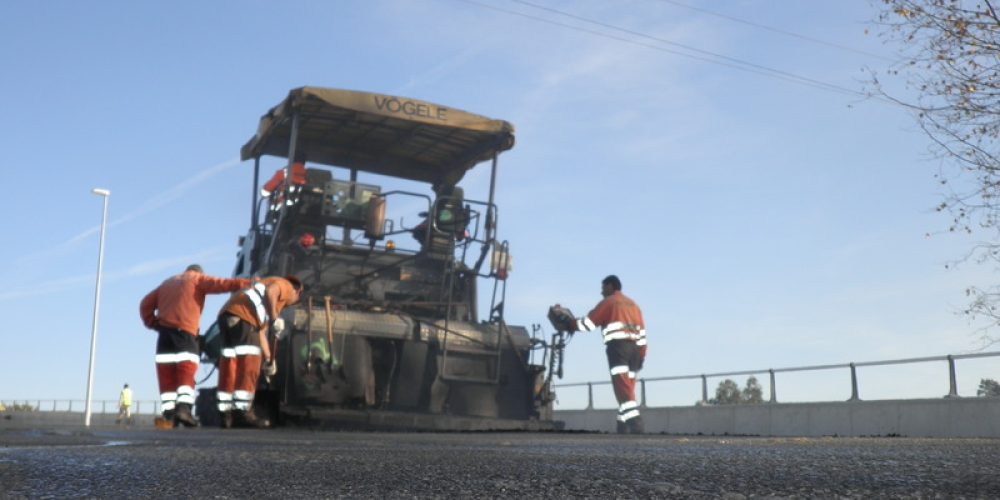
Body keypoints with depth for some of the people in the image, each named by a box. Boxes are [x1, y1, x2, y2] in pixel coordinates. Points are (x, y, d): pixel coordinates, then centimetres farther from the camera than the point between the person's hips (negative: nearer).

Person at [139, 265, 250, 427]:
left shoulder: (167, 283, 30)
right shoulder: (198, 279, 13)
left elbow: (146, 304, 24)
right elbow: (221, 284, -2)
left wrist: (153, 323, 20)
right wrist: (248, 283, -5)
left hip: (165, 330, 5)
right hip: (184, 330, -5)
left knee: (167, 376, 3)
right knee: (187, 372, -9)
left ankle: (169, 414, -3)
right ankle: (184, 408, -26)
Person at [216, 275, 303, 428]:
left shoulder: (267, 307, 38)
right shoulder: (285, 285, 14)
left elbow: (261, 332, 37)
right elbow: (270, 292, -10)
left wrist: (269, 359, 39)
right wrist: (275, 319, -10)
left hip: (226, 315, 9)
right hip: (241, 315, -9)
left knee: (230, 367, 10)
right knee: (249, 364, -8)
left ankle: (226, 414, 12)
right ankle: (242, 411, -11)